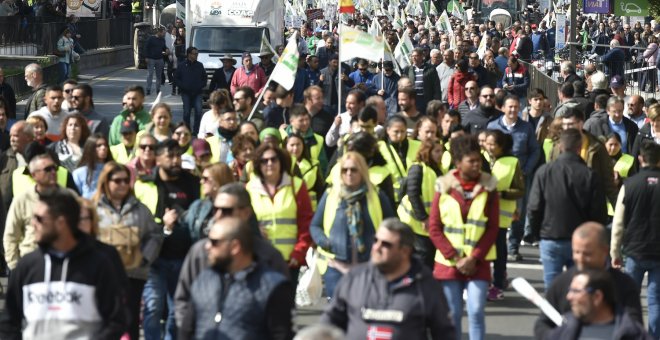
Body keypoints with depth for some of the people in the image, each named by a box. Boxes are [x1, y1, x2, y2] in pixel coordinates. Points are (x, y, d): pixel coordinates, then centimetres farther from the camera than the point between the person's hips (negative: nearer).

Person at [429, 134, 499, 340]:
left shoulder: (488, 188, 0)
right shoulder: (444, 187, -1)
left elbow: (493, 228, 0)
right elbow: (434, 228, -1)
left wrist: (474, 258, -10)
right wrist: (455, 257, -8)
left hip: (478, 262, 0)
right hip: (448, 262, 0)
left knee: (476, 312, -9)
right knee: (453, 314, 6)